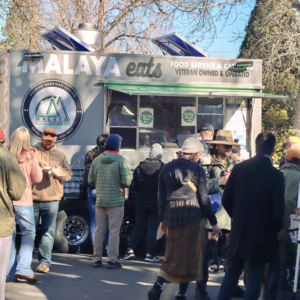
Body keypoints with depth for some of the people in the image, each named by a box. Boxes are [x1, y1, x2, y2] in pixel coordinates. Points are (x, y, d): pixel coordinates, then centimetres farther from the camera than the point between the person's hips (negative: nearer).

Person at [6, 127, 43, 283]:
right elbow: (37, 178, 1)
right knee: (28, 233, 9)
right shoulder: (29, 156, -7)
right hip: (24, 201, -2)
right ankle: (23, 268, -5)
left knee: (9, 236, 9)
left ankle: (10, 273, 8)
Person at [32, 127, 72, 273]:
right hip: (32, 198, -1)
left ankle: (44, 262, 5)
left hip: (52, 199, 1)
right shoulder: (33, 151, 8)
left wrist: (59, 171, -7)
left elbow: (68, 174, 14)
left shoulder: (60, 155, 15)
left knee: (48, 232, 0)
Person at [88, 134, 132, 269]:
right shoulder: (121, 160, -11)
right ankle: (112, 260, 1)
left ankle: (97, 259, 14)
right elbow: (127, 181, -15)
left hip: (100, 201, 5)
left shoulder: (96, 160, 3)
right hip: (116, 201, -4)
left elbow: (90, 181, 5)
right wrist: (121, 184, 7)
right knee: (114, 231, 0)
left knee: (99, 230, 11)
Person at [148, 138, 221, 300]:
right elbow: (203, 198, -5)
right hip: (192, 216, -4)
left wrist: (162, 219, 17)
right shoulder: (197, 169, -5)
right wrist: (213, 222, 2)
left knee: (172, 254, 11)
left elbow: (162, 197, 9)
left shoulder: (167, 168, 6)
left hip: (172, 215, 4)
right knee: (190, 255, 7)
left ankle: (157, 285, -11)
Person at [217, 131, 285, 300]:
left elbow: (226, 200, 1)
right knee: (255, 277, 6)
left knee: (232, 272, 17)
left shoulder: (239, 168, -5)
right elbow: (279, 212, -15)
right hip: (262, 236, -3)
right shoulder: (276, 176, -16)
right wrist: (275, 231, 4)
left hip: (239, 234, 4)